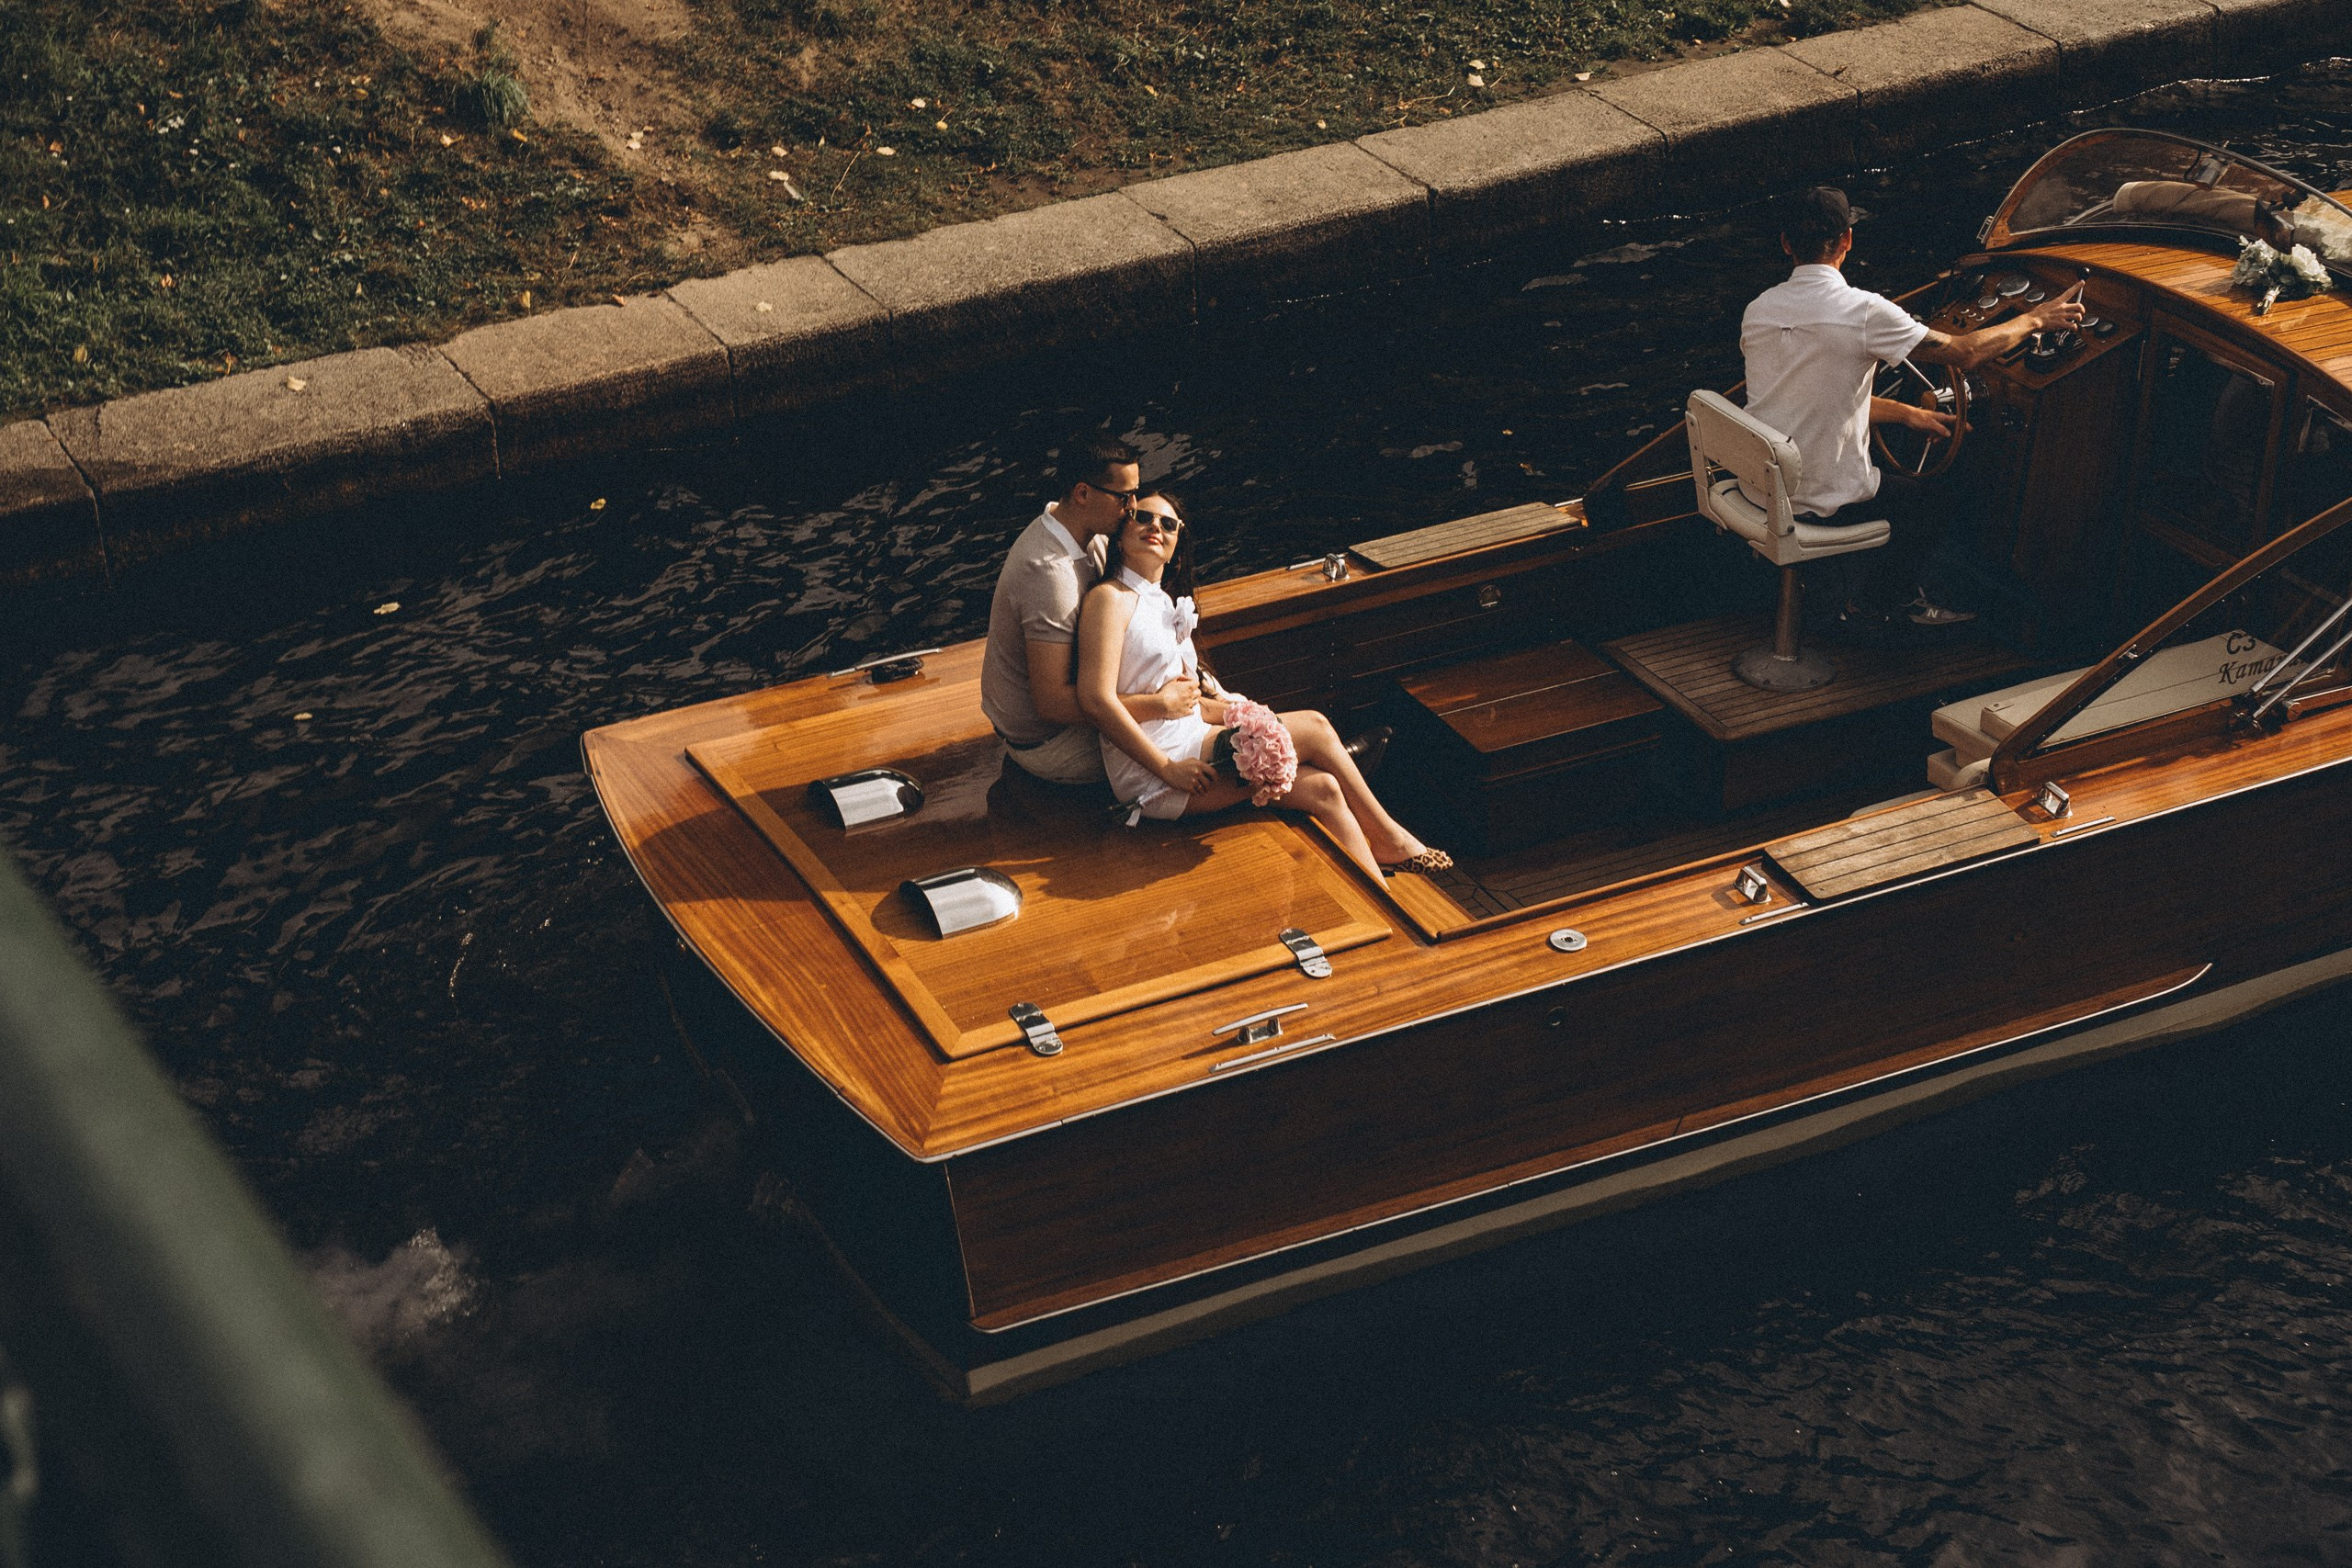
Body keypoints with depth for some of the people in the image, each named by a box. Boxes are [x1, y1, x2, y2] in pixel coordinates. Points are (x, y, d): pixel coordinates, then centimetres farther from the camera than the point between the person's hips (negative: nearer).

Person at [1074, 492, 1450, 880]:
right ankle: (1388, 838, 6)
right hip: (1151, 781, -9)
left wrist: (1245, 713, 1)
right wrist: (1168, 769, -21)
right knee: (1314, 728, -9)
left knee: (1320, 788, -7)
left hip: (1186, 741, 9)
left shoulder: (1167, 603, 20)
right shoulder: (1111, 598, -10)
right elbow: (1097, 700, -20)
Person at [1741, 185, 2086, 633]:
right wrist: (2033, 320, 7)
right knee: (1932, 505, 20)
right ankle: (1869, 607, 29)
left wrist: (1907, 413, 20)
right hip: (1819, 500, -6)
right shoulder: (1861, 310, -20)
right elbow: (1964, 353, -9)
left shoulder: (1757, 310, 0)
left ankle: (1903, 596, 36)